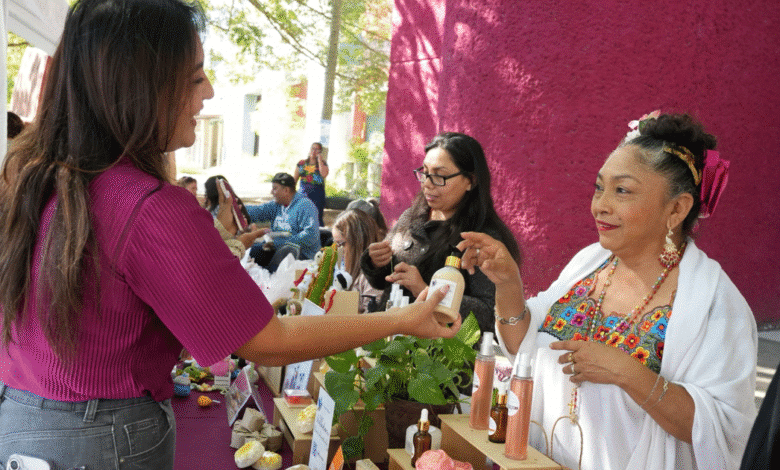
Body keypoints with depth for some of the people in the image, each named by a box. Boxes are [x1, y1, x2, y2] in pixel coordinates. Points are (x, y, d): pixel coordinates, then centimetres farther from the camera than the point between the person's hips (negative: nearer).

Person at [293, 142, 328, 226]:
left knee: (317, 218, -7)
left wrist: (319, 159, -7)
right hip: (303, 194, 2)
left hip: (317, 194, -2)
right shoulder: (301, 164, 12)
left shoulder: (323, 163, 7)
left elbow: (324, 174, -15)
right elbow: (294, 180, 13)